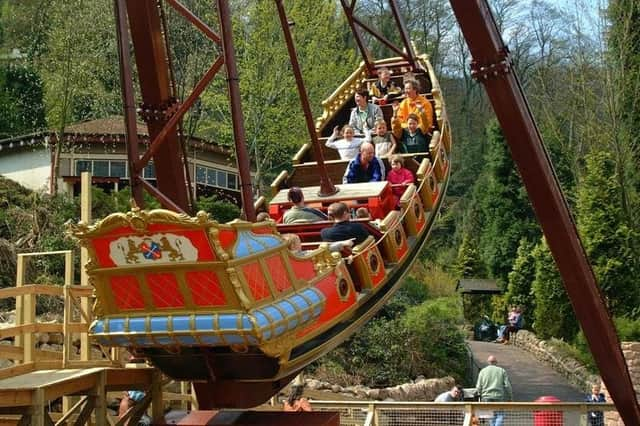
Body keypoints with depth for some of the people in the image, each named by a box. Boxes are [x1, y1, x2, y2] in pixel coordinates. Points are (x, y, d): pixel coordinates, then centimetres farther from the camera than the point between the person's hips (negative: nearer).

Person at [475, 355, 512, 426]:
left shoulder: (483, 371, 7)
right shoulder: (502, 371, 5)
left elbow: (478, 387, 3)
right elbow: (507, 385, 0)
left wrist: (479, 394, 18)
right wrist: (510, 397, 8)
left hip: (487, 397, 2)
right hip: (499, 397, -2)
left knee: (492, 416, 12)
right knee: (500, 415, 2)